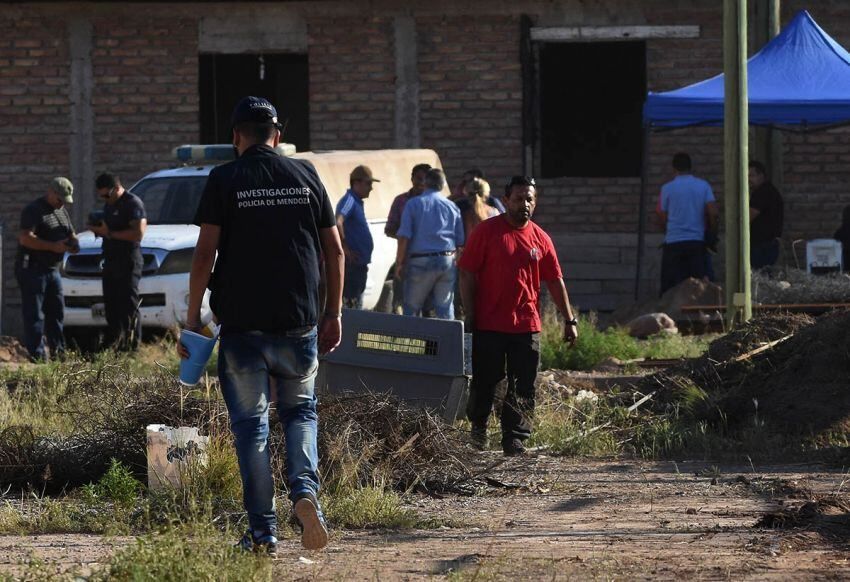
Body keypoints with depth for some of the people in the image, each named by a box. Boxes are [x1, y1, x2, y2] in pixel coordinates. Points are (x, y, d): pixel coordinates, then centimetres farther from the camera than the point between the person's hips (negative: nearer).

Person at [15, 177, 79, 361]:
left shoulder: (61, 211, 17)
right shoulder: (33, 210, -11)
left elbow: (71, 234, 27)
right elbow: (25, 238, -22)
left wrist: (73, 243, 1)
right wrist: (53, 247, -27)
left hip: (52, 269, 9)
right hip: (32, 269, -9)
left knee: (56, 312, 9)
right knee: (34, 316, -8)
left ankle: (58, 351, 16)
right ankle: (37, 354, -9)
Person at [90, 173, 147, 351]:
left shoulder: (133, 203, -10)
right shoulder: (109, 204, 18)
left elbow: (138, 233, -21)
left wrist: (109, 233, -21)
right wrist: (99, 229, 6)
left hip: (128, 263, -9)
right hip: (110, 261, 9)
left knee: (129, 307, -10)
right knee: (111, 307, 8)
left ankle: (132, 346, -9)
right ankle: (115, 345, 13)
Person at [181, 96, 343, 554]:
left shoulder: (224, 180, -2)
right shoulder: (306, 177, 6)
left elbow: (204, 253, -8)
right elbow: (334, 250, 7)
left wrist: (192, 317, -1)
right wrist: (333, 313, 15)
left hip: (242, 325, -2)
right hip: (299, 323, 2)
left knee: (250, 423, 5)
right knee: (300, 412, 18)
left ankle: (263, 530, 3)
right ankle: (304, 488, -8)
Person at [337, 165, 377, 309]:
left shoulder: (357, 202, 17)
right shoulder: (349, 201, -14)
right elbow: (337, 223, -30)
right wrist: (345, 248, -24)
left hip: (359, 264, 10)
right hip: (352, 264, -10)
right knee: (352, 303, -10)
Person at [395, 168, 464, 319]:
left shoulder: (413, 204, -3)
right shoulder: (452, 206, 7)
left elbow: (404, 237, -9)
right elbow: (460, 241, 8)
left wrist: (400, 263, -2)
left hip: (421, 261, -3)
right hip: (448, 262, 3)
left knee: (411, 308, 6)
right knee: (445, 309, 8)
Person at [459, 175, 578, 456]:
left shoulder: (540, 238, 8)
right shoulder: (486, 232, -2)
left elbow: (555, 281, 14)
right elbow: (467, 276, -3)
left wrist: (569, 320, 11)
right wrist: (470, 316, -8)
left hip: (527, 325, 3)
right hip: (489, 324, -3)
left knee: (522, 388, 0)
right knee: (485, 381, 7)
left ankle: (514, 438, 3)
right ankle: (478, 425, 30)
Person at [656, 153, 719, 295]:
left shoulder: (667, 188, -2)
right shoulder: (703, 186, 2)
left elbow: (663, 218, 2)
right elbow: (714, 213, -5)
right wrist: (712, 230, 11)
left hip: (673, 242, -2)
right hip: (697, 241, 2)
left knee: (671, 288, 0)